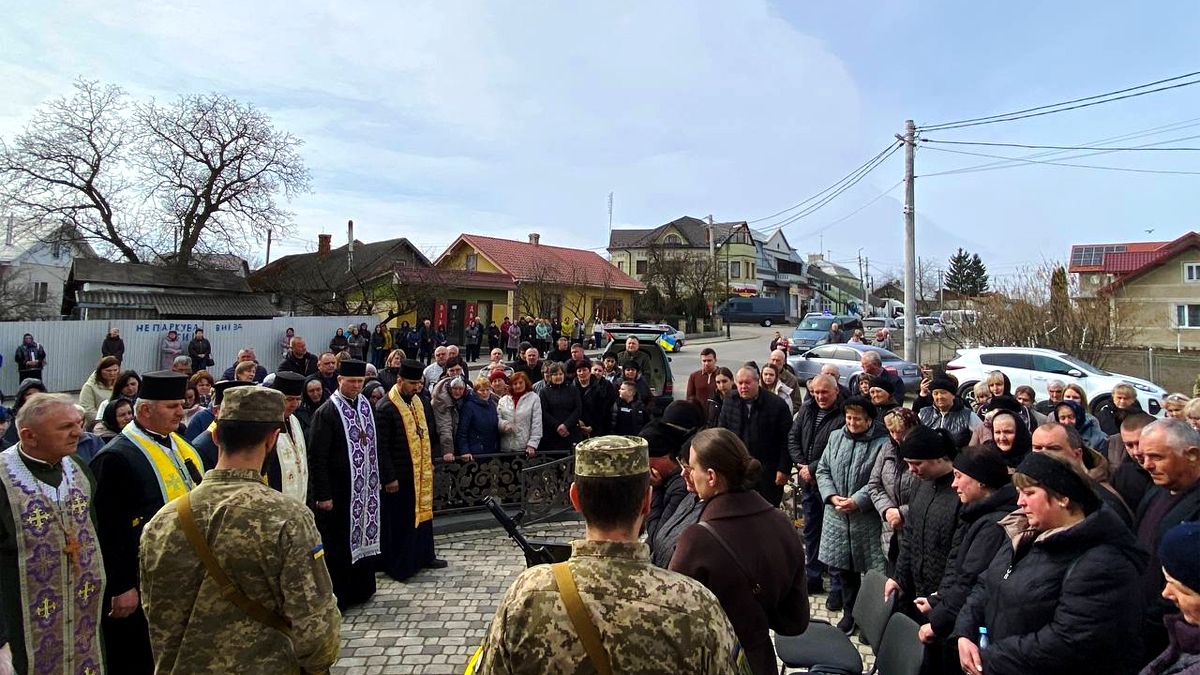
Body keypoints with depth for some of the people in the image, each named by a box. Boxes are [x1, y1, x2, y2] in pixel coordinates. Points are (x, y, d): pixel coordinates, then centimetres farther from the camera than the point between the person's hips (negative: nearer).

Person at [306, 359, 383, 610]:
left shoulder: (366, 406, 7)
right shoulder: (327, 412, -14)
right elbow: (316, 457, -16)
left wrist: (377, 480, 13)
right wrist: (322, 495, -17)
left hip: (364, 488, 7)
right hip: (338, 492, -7)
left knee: (363, 537, 16)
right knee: (337, 544, 4)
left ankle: (361, 590, 31)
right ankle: (336, 597, 16)